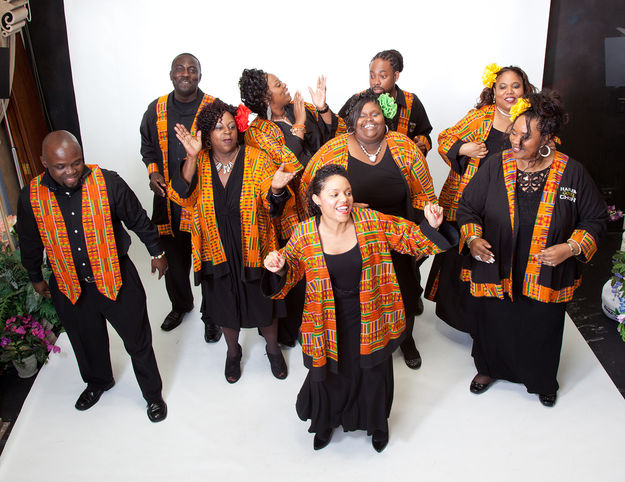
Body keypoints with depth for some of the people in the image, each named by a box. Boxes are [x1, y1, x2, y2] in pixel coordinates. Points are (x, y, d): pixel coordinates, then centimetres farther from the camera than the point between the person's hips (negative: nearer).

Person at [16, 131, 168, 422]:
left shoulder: (108, 183, -17)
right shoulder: (31, 197, -11)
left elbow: (138, 220, -2)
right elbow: (30, 243, 7)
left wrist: (157, 252, 7)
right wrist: (36, 278, 18)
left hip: (116, 278, -2)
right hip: (68, 286, 3)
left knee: (138, 340, 10)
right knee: (87, 341, 25)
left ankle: (152, 393, 35)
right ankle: (98, 382, 55)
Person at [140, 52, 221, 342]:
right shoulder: (156, 110, 6)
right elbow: (147, 147, 18)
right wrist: (153, 172, 1)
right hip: (168, 199, 4)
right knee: (173, 260, 18)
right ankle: (180, 305, 45)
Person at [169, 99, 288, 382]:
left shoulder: (256, 159, -10)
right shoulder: (199, 163, -5)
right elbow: (183, 198, -19)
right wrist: (192, 158, -29)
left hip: (253, 250, -1)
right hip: (217, 250, 1)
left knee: (263, 305, 14)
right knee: (225, 306, 19)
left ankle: (273, 349, 43)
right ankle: (233, 351, 47)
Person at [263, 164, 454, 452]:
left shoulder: (373, 222, -14)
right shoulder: (304, 236, -15)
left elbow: (411, 240, -4)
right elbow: (287, 280, -7)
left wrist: (430, 227, -24)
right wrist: (278, 269, -29)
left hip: (370, 320, 1)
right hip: (328, 323, 0)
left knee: (373, 373, 22)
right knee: (329, 375, 20)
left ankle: (377, 424, 55)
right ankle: (325, 423, 55)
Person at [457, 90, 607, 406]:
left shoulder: (572, 173, -10)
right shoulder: (496, 166, -8)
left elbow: (595, 219, 1)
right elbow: (468, 206, 1)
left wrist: (571, 248, -15)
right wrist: (472, 238, -16)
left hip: (547, 276, 0)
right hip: (497, 272, 0)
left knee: (542, 329, 17)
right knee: (495, 323, 17)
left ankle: (543, 380, 48)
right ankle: (489, 368, 48)